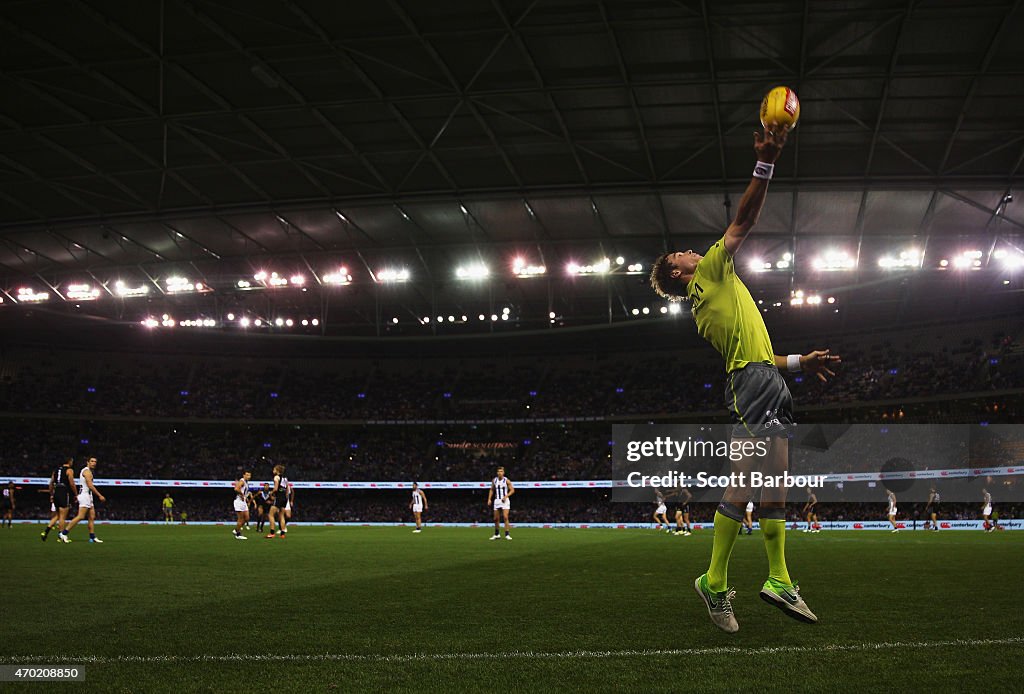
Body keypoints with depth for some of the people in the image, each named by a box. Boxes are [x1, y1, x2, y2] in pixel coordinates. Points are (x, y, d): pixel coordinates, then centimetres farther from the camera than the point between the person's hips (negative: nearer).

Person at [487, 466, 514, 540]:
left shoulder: (506, 481, -6)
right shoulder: (494, 480, 5)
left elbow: (512, 490, -4)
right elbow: (492, 490, 15)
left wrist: (506, 496, -17)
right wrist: (489, 499, 6)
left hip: (505, 500, -4)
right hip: (497, 500, 4)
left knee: (505, 517, -15)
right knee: (496, 518, 8)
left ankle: (507, 534, -12)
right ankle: (497, 534, 23)